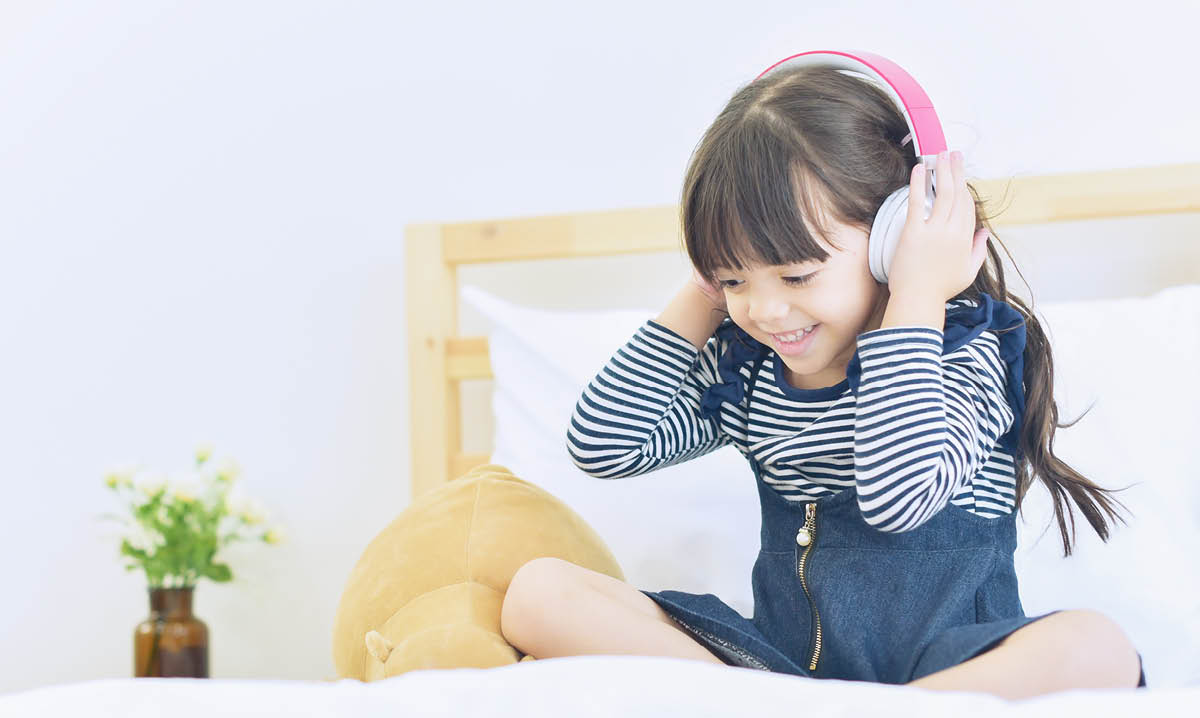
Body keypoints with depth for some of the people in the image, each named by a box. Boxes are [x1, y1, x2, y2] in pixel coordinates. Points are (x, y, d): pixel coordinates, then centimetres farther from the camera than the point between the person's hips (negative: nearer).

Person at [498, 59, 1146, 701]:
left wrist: (915, 299, -19)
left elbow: (899, 493, -27)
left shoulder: (965, 352, -8)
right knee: (540, 592, -10)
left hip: (951, 671, -3)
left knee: (1094, 647, -39)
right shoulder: (743, 361, 9)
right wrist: (703, 299, 4)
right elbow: (602, 445, 4)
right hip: (781, 661, 4)